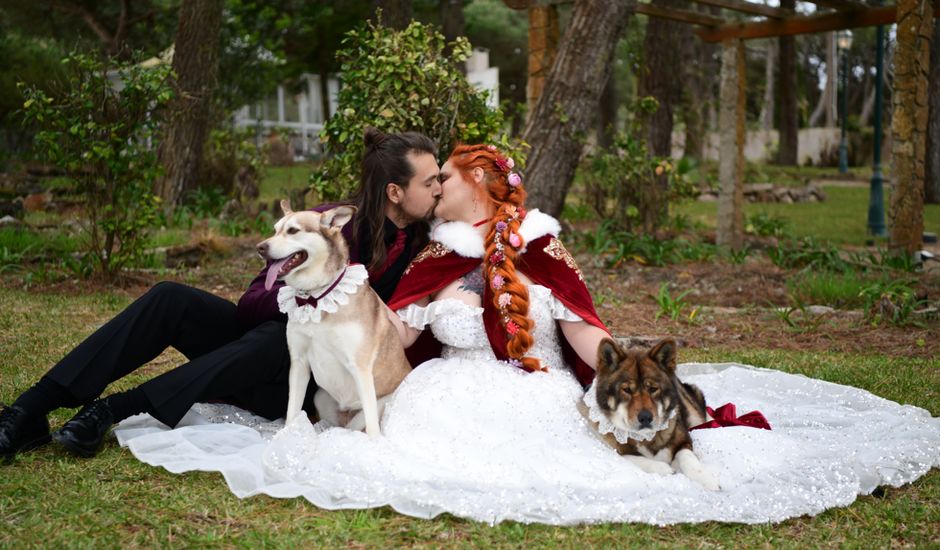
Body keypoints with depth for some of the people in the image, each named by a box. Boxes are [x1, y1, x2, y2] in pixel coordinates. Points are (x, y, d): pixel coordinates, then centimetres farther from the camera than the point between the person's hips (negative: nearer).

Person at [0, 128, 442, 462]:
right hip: (256, 333, 1)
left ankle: (111, 411, -35)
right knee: (170, 298, -24)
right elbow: (253, 302, -11)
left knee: (273, 339, -36)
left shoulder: (422, 247, -3)